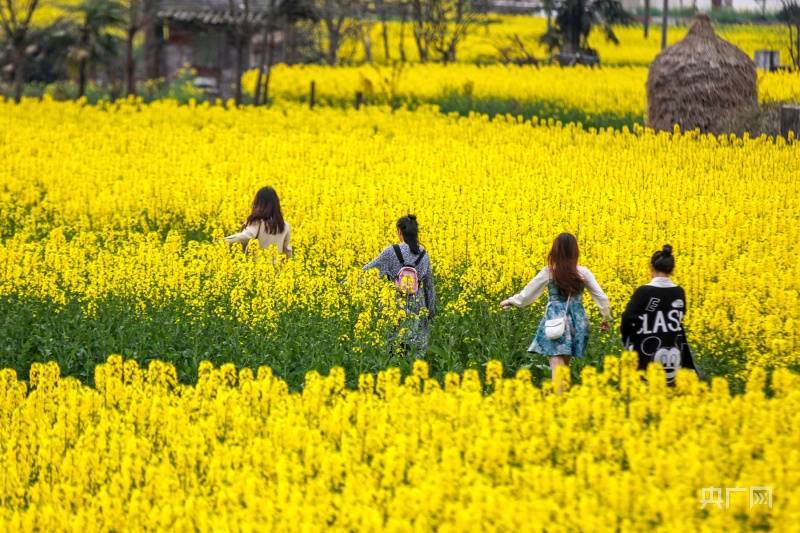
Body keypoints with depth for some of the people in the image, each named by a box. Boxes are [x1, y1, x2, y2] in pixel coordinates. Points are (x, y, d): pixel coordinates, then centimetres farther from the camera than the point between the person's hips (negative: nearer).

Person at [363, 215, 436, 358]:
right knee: (417, 350, 5)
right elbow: (429, 285, 10)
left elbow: (369, 270, -7)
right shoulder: (423, 254, 5)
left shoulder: (392, 252, -9)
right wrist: (431, 310, 19)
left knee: (394, 349, 2)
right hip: (418, 307, 3)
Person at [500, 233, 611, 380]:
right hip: (576, 322, 3)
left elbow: (528, 293, 3)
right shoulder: (583, 273, -2)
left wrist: (510, 301, 20)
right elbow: (601, 297, 3)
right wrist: (606, 318, 19)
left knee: (557, 366, -7)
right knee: (564, 364, 17)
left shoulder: (548, 273, -7)